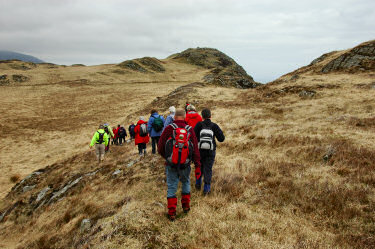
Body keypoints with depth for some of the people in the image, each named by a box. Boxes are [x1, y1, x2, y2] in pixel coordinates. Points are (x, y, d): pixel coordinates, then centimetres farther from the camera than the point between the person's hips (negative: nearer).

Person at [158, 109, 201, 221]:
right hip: (185, 165, 2)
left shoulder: (169, 128, -6)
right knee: (186, 182, 25)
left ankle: (171, 212, 10)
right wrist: (198, 166, -1)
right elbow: (195, 149, -5)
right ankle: (186, 206, 30)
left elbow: (160, 148, -4)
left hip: (171, 165, -2)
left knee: (171, 187, 8)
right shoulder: (190, 130, -2)